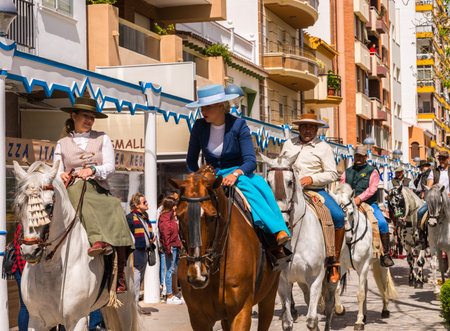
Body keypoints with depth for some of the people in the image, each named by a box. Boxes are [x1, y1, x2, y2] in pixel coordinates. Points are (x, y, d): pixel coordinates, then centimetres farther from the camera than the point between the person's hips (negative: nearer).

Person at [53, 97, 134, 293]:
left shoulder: (102, 139, 17)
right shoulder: (62, 144, 18)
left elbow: (110, 168, 6)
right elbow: (57, 172, 14)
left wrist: (92, 170, -15)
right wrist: (61, 176, -11)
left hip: (100, 191, 1)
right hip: (73, 191, 0)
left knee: (115, 210, -31)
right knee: (79, 189, -37)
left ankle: (120, 273, -29)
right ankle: (99, 240, -55)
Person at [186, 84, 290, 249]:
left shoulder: (239, 125, -5)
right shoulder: (199, 126, 1)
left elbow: (251, 160, -12)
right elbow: (191, 159, 12)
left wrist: (235, 174, -31)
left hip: (240, 172, 0)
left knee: (262, 186, -35)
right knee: (245, 185, -34)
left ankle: (282, 233, -44)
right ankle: (277, 231, -45)